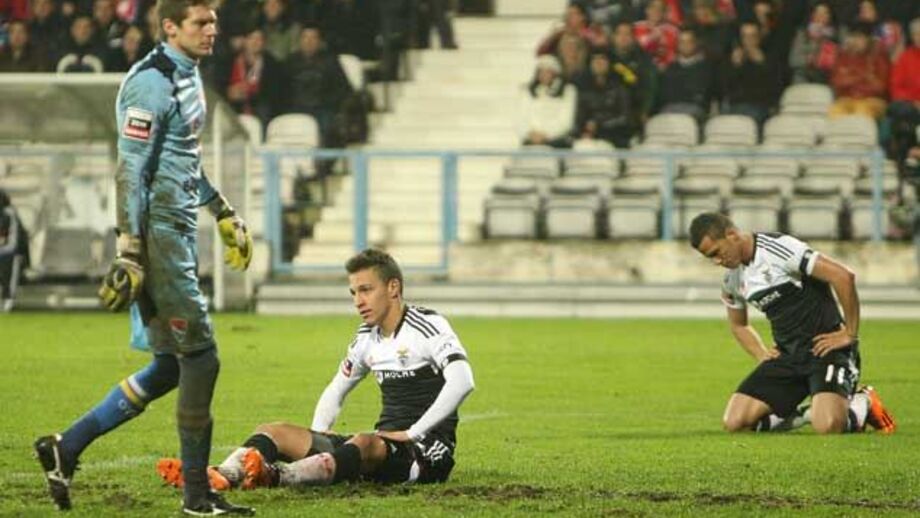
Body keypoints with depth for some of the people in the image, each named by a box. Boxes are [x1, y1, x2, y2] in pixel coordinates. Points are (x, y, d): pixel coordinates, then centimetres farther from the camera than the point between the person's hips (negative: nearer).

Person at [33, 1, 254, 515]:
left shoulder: (189, 76, 16)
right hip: (157, 233, -10)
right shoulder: (151, 84, -15)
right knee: (200, 359, -7)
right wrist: (130, 253, -21)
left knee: (171, 367, 10)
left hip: (181, 231, 10)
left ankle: (66, 448, 15)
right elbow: (132, 170, -18)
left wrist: (225, 214, 28)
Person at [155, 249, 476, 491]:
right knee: (273, 431, -4)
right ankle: (225, 474, -35)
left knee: (365, 444, -41)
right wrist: (318, 433, 11)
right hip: (383, 446, 8)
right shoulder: (367, 338, 17)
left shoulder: (428, 326, -7)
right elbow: (336, 390, 30)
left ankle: (279, 476, -65)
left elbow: (462, 381, -23)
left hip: (425, 455, -8)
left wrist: (413, 434, -23)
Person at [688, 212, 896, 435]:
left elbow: (843, 276, -22)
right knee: (734, 421, -8)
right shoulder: (732, 280, 8)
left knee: (827, 426, -29)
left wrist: (850, 334, -15)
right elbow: (739, 325, 30)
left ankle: (862, 404, 5)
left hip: (825, 347, -7)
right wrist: (761, 354, 11)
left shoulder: (777, 249, -17)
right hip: (786, 355, 7)